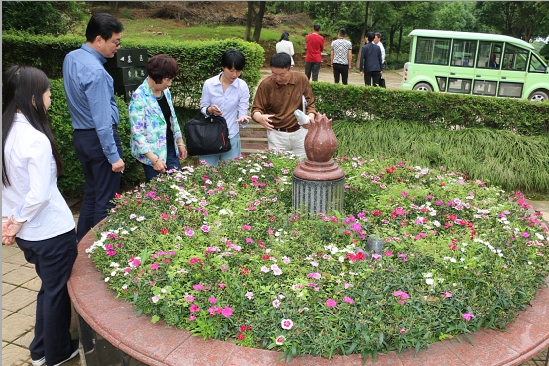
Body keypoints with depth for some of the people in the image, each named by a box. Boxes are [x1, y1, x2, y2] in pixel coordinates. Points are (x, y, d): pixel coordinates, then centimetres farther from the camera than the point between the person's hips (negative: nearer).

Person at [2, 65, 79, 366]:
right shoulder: (36, 139, -23)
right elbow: (39, 195, -24)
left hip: (26, 233, 8)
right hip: (52, 231, -8)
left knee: (48, 287, 24)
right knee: (57, 291, 12)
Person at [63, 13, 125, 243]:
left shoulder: (70, 58, 6)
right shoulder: (95, 71, -23)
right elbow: (102, 120, -24)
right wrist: (113, 155, -20)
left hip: (80, 136, 9)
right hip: (99, 138, -9)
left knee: (91, 193, 20)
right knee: (106, 199, 1)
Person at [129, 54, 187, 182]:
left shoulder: (165, 91, 5)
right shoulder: (139, 97, -19)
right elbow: (137, 132, -21)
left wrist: (180, 143, 16)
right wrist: (154, 159, -24)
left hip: (170, 148, 7)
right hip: (152, 153, -7)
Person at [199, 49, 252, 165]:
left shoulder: (242, 86, -3)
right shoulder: (209, 84, -3)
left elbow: (242, 112, -4)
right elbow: (202, 108, 5)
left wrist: (243, 119, -28)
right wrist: (209, 110, -17)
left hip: (231, 137, 0)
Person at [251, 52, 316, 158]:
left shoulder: (302, 79, -4)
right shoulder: (265, 85, -11)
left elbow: (310, 103, 7)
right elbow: (256, 109, -3)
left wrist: (310, 116, -14)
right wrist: (260, 117, -26)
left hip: (300, 133, 2)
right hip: (276, 135, -2)